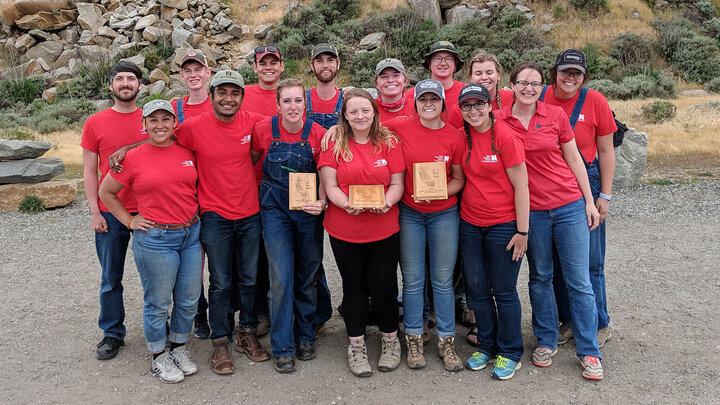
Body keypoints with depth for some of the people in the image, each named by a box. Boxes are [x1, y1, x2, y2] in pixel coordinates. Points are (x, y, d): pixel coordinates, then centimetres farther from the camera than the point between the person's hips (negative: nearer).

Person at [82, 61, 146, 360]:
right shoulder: (95, 124, 1)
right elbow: (89, 171, 3)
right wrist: (94, 212, -3)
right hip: (111, 214, 0)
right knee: (111, 278, 10)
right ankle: (112, 333, 26)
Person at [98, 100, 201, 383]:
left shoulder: (188, 152, 4)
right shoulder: (133, 158, -6)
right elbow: (106, 192, 4)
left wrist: (198, 216, 10)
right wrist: (129, 221, -1)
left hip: (191, 234, 4)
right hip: (154, 238, -4)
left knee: (189, 299, 12)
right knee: (158, 303, 7)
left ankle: (179, 348, 34)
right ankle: (159, 358, 26)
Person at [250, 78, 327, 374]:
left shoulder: (318, 133, -8)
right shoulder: (264, 130, -7)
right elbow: (251, 161, 10)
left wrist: (322, 202, -17)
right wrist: (257, 191, 3)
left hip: (309, 210, 1)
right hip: (275, 210, -1)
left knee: (307, 277, 11)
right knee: (281, 279, -3)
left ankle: (305, 337, 30)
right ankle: (283, 348, 11)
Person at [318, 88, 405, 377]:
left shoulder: (389, 142, 2)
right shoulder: (334, 144, 0)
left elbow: (397, 183, 2)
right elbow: (330, 186, -3)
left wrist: (386, 202, -19)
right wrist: (347, 204, -23)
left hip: (384, 228, 0)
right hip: (344, 230, 0)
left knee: (383, 285, 6)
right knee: (354, 287, 12)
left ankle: (390, 340, 29)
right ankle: (356, 345, 28)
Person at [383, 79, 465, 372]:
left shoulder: (455, 136, -4)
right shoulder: (400, 127, -5)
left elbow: (459, 180, 2)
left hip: (444, 213, 0)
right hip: (409, 213, 0)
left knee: (443, 280, 8)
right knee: (412, 280, 8)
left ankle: (446, 342, 22)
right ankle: (414, 341, 23)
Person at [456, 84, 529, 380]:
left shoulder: (505, 137, -12)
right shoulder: (462, 137, 3)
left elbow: (521, 186, -12)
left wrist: (522, 231, -13)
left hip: (503, 225, -5)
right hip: (470, 224, 5)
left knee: (504, 291, 5)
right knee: (476, 289, 12)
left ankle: (510, 354, 22)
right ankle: (487, 346, 31)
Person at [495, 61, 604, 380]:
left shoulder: (556, 115, -1)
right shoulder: (499, 121, -2)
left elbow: (573, 159, 5)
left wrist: (589, 201, 4)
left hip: (569, 205, 0)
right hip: (530, 210, 0)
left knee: (578, 280, 3)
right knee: (540, 277, 13)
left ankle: (589, 353, 16)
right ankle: (546, 342, 30)